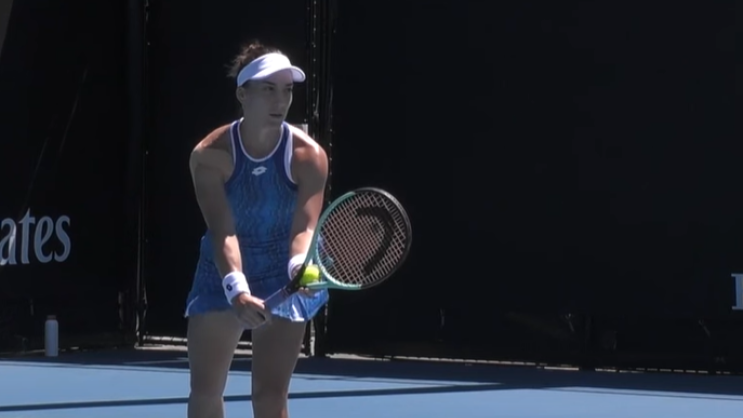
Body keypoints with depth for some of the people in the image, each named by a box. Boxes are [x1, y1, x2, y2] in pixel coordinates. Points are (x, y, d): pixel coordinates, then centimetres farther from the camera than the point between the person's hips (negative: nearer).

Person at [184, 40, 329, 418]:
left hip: (284, 278, -1)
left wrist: (301, 267, -53)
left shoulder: (308, 156, -20)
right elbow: (223, 232, -30)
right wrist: (237, 289, -46)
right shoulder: (209, 155, -21)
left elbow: (304, 227, -30)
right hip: (222, 277, 2)